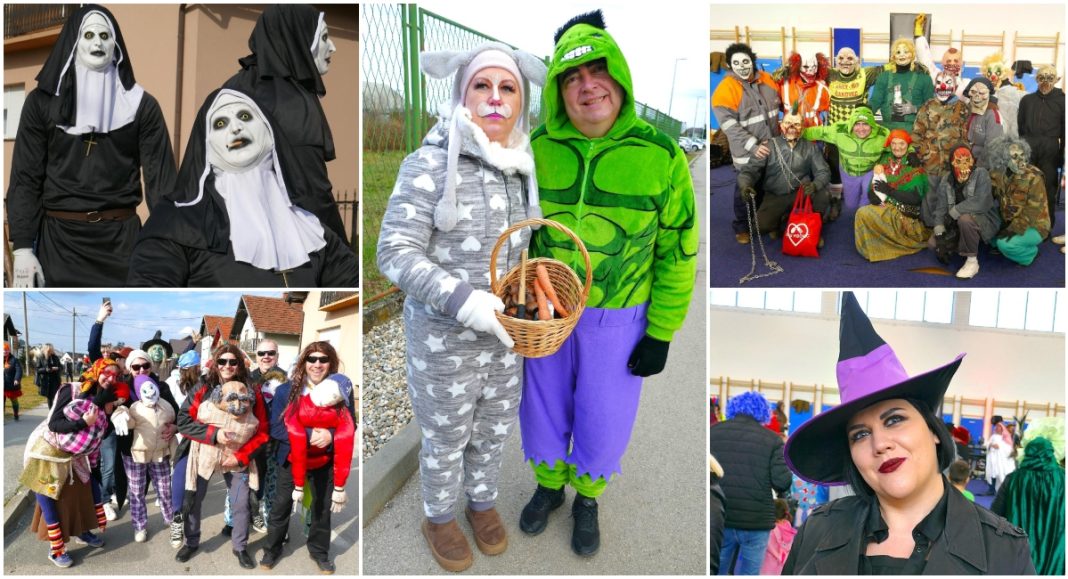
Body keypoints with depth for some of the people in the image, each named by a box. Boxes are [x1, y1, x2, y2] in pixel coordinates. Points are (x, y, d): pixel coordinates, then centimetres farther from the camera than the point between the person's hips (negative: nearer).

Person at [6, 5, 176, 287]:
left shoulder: (142, 105, 4)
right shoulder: (42, 101, 4)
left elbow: (160, 177, -2)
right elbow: (25, 176, 2)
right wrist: (23, 246, -8)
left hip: (122, 237, 0)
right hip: (59, 237, 0)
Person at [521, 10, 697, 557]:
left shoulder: (660, 156, -17)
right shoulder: (538, 149, -12)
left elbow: (676, 251, -9)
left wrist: (661, 334, -8)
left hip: (619, 315, -1)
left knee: (602, 418, 12)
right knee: (544, 406, 17)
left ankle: (586, 499, 41)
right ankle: (549, 486, 45)